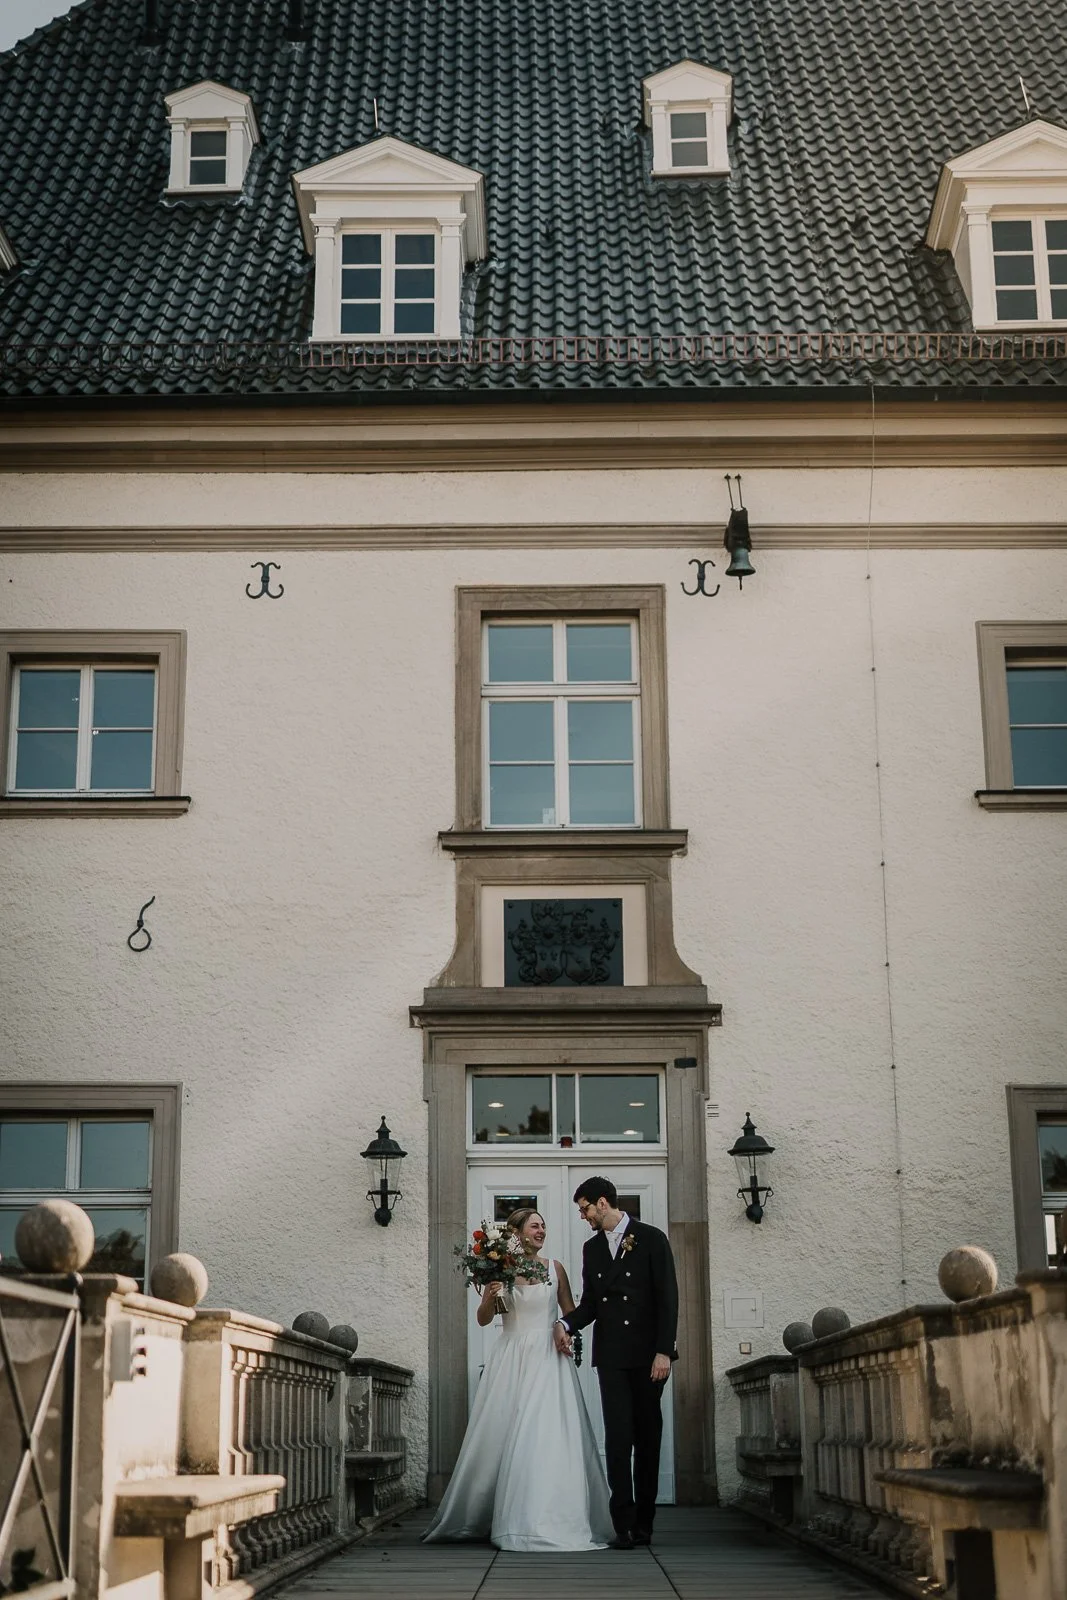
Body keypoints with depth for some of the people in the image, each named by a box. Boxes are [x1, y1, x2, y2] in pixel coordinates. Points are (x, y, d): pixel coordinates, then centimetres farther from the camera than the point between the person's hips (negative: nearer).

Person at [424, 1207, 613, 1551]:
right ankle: (514, 1522, 12)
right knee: (504, 1437, 0)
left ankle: (553, 1521, -2)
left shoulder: (554, 1268, 7)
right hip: (512, 1361, 0)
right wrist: (490, 1296, -16)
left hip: (548, 1359, 0)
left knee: (549, 1437, -8)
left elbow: (571, 1312, 15)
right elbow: (483, 1319, 4)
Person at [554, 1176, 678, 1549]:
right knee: (618, 1437, -7)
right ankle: (624, 1524, -9)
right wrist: (566, 1323, -5)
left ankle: (644, 1522, 11)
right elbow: (590, 1302, 16)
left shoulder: (652, 1239, -2)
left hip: (648, 1354, -3)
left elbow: (667, 1298, -5)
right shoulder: (592, 1248, 13)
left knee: (648, 1437, 3)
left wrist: (663, 1351, -12)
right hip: (611, 1355, 3)